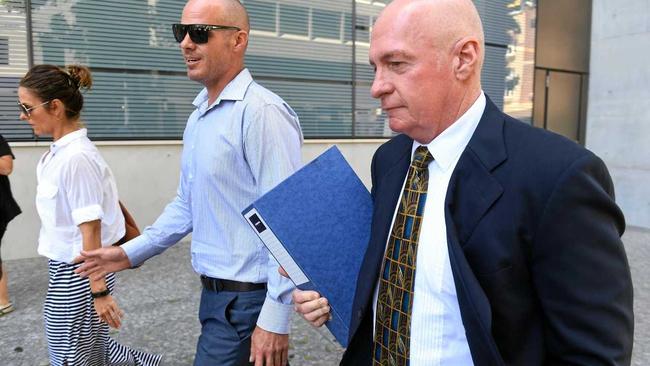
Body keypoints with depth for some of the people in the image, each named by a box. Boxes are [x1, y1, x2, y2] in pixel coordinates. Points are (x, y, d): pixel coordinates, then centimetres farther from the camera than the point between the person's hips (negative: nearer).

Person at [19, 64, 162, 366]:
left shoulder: (75, 158, -23)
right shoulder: (60, 151, 5)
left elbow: (91, 229, -23)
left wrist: (99, 291, -20)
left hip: (76, 272, -8)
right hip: (69, 268, 8)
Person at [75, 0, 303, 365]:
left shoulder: (262, 112, -20)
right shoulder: (199, 114, 9)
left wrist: (275, 320, -21)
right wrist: (132, 252, 13)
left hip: (247, 298, -8)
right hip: (214, 292, 8)